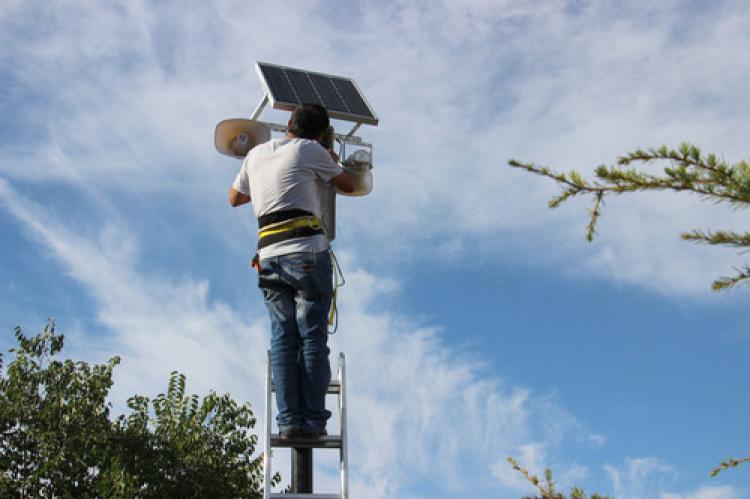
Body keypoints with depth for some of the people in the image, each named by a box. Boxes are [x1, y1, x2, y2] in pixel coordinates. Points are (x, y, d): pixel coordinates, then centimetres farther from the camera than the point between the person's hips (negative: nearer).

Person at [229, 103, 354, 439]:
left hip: (270, 256, 4)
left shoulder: (256, 154, 19)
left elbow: (235, 198, 32)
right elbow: (348, 186, 15)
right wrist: (333, 164, 34)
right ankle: (313, 420, -5)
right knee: (313, 338, -2)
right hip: (308, 252, -4)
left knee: (282, 339, 4)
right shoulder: (310, 150, 4)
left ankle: (289, 420, -4)